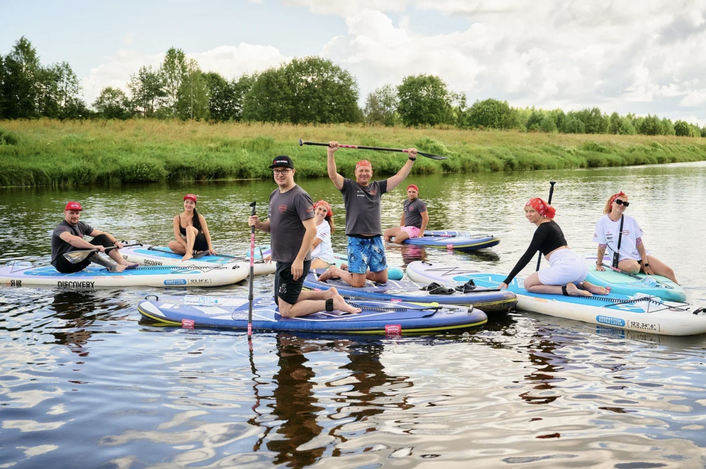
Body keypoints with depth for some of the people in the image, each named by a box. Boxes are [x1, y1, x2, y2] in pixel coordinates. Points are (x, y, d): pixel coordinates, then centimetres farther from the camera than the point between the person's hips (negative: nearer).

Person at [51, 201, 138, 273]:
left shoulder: (81, 226, 7)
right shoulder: (61, 228, -18)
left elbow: (102, 234, 2)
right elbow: (71, 239, -41)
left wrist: (115, 242, -17)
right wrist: (94, 247, -49)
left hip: (78, 262, 8)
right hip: (63, 264, -8)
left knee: (102, 238, -5)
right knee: (85, 247, -36)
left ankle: (122, 262, -20)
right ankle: (111, 267, -34)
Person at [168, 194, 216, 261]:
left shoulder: (199, 217, -2)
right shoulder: (177, 218, 2)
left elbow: (206, 233, -5)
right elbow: (177, 235, -6)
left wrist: (210, 248, -17)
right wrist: (186, 246, -23)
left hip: (201, 244, -3)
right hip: (188, 243, 3)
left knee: (189, 228, -30)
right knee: (171, 244, -26)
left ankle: (189, 253, -48)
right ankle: (194, 252, -31)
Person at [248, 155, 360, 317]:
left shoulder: (299, 196, -16)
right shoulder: (274, 195, 12)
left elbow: (311, 229, -22)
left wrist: (299, 260, -25)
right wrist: (259, 224, -2)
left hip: (295, 263, -10)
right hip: (282, 260, 10)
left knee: (286, 310, -7)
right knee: (281, 302, 22)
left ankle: (332, 303, -1)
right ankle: (328, 294, 24)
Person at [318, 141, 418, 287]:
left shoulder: (377, 187, 13)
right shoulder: (349, 186, 1)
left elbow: (399, 176, 9)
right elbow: (333, 175, -15)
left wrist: (411, 159, 2)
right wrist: (330, 154, -28)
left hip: (376, 239, 5)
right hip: (357, 240, -5)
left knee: (382, 278, 10)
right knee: (358, 283, -4)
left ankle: (357, 272, 32)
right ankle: (335, 271, 22)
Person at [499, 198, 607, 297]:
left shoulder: (543, 229, -6)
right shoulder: (552, 223, 20)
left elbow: (528, 255, -11)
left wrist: (507, 280, -12)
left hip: (566, 266, -9)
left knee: (528, 284, 1)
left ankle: (567, 289, -14)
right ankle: (583, 285, 10)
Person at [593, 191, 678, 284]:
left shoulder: (631, 221, 2)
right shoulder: (603, 222, -3)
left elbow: (639, 244, 0)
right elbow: (601, 246, 1)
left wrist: (645, 264, -7)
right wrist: (598, 264, 3)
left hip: (639, 255, 3)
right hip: (622, 259, -3)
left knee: (668, 271, -12)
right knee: (632, 266, -38)